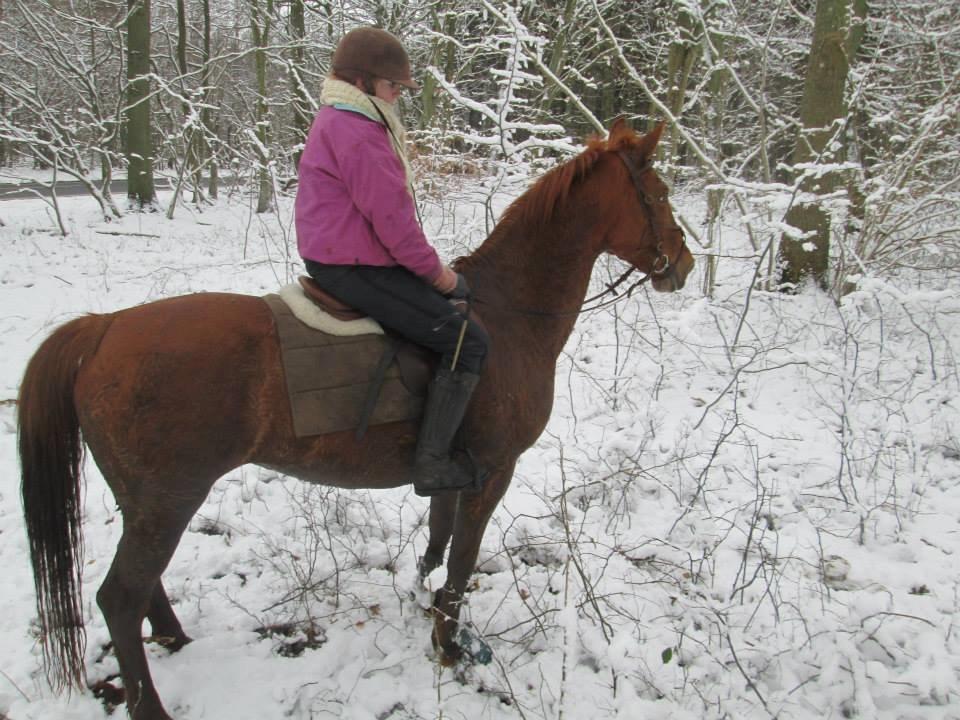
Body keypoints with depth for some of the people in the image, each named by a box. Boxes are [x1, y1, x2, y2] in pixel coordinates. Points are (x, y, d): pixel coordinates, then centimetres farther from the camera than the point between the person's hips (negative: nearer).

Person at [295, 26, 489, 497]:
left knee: (460, 296, 23)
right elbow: (390, 215, -20)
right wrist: (433, 270, -9)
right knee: (467, 339, -14)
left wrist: (428, 267, 16)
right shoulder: (357, 132, -17)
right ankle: (431, 465, -14)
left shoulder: (340, 122, 19)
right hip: (355, 267, -11)